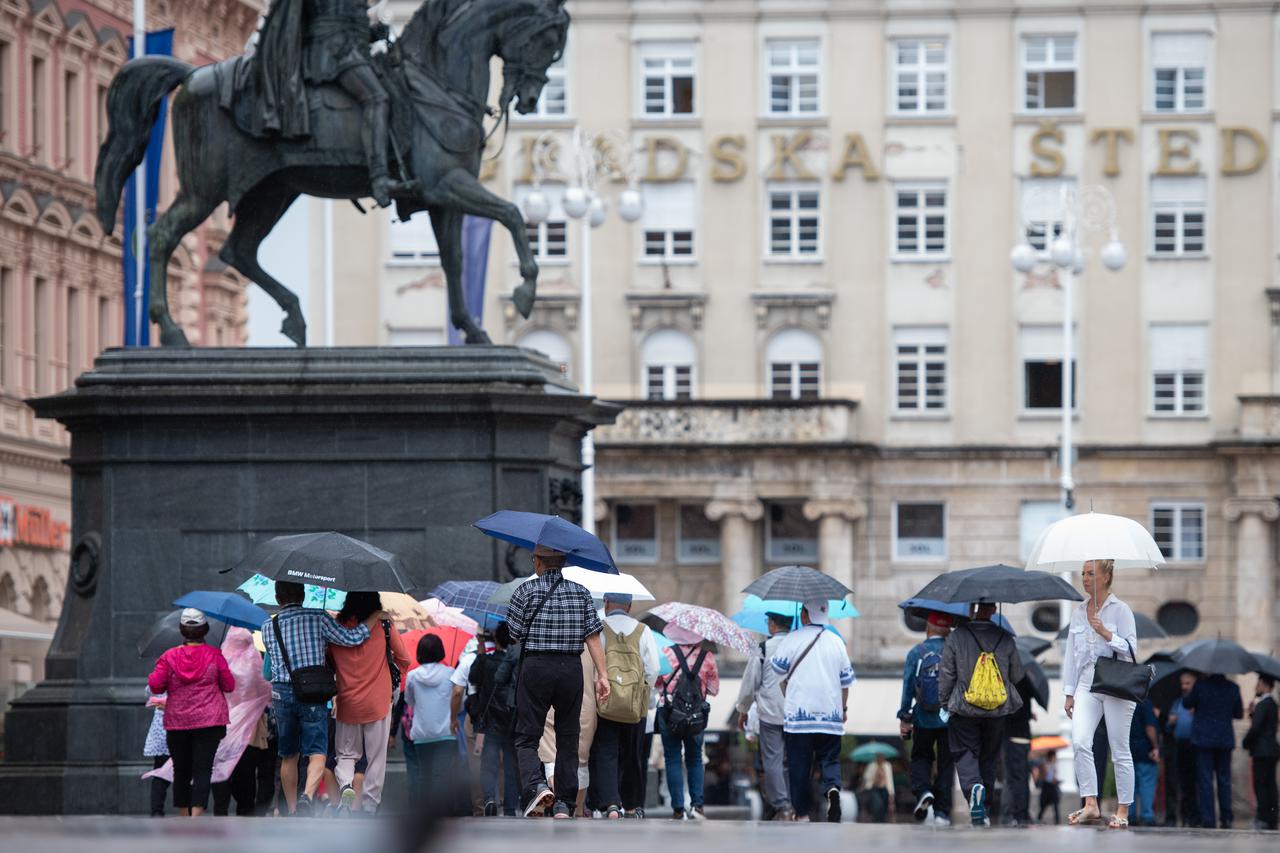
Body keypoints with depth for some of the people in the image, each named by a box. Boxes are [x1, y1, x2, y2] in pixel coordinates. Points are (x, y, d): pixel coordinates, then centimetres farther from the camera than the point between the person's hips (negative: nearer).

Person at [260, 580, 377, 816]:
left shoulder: (268, 627, 8)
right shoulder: (318, 619, -2)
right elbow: (352, 638, -3)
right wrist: (376, 615, 8)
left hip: (282, 692, 3)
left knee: (289, 756, 15)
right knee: (317, 754, -7)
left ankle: (292, 812, 20)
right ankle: (307, 796, -33)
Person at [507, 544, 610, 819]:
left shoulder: (526, 591, -1)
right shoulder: (581, 592, 7)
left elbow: (515, 635, 1)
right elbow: (593, 636, -1)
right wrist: (602, 676, -4)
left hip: (536, 666, -3)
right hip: (572, 668, 3)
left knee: (526, 738, 2)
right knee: (568, 740, 11)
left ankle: (537, 786, -24)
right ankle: (564, 806, 7)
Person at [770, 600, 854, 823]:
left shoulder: (793, 640, -5)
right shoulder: (836, 642, 6)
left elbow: (777, 668, 3)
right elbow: (846, 679, 12)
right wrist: (844, 708, 24)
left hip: (798, 713, -2)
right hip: (831, 713, 2)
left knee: (799, 764, 4)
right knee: (829, 758, 7)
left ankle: (802, 812, 3)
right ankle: (832, 788, -24)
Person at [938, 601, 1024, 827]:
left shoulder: (956, 637, -7)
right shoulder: (1005, 639, -2)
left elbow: (946, 675, -3)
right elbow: (1017, 676, 7)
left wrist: (944, 701, 10)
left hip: (964, 709, -2)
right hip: (997, 711, 2)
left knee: (964, 753, 3)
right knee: (989, 757, 15)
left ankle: (973, 787, -28)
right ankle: (982, 811, 17)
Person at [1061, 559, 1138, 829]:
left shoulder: (1120, 610, -1)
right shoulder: (1078, 613, 14)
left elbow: (1131, 649, -6)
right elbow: (1071, 654, 16)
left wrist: (1106, 634, -19)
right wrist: (1069, 692, 12)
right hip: (1087, 684, 4)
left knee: (1119, 751, 0)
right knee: (1080, 742, -16)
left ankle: (1123, 811, 8)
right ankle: (1090, 805, -14)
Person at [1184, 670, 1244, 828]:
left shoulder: (1201, 685, -10)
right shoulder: (1232, 688, -2)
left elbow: (1187, 703, 2)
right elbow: (1239, 714, 8)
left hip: (1203, 738, -2)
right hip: (1225, 739, 2)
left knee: (1205, 780, 0)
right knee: (1224, 780, 11)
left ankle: (1207, 820, -6)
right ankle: (1226, 819, 8)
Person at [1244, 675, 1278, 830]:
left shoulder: (1262, 705, -14)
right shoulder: (1272, 704, 15)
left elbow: (1256, 728, -19)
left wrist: (1246, 743, -6)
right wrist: (1252, 712, 5)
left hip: (1262, 752, -9)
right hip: (1271, 751, 9)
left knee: (1260, 785, -8)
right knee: (1270, 785, 8)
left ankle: (1263, 819, -12)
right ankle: (1271, 819, 8)